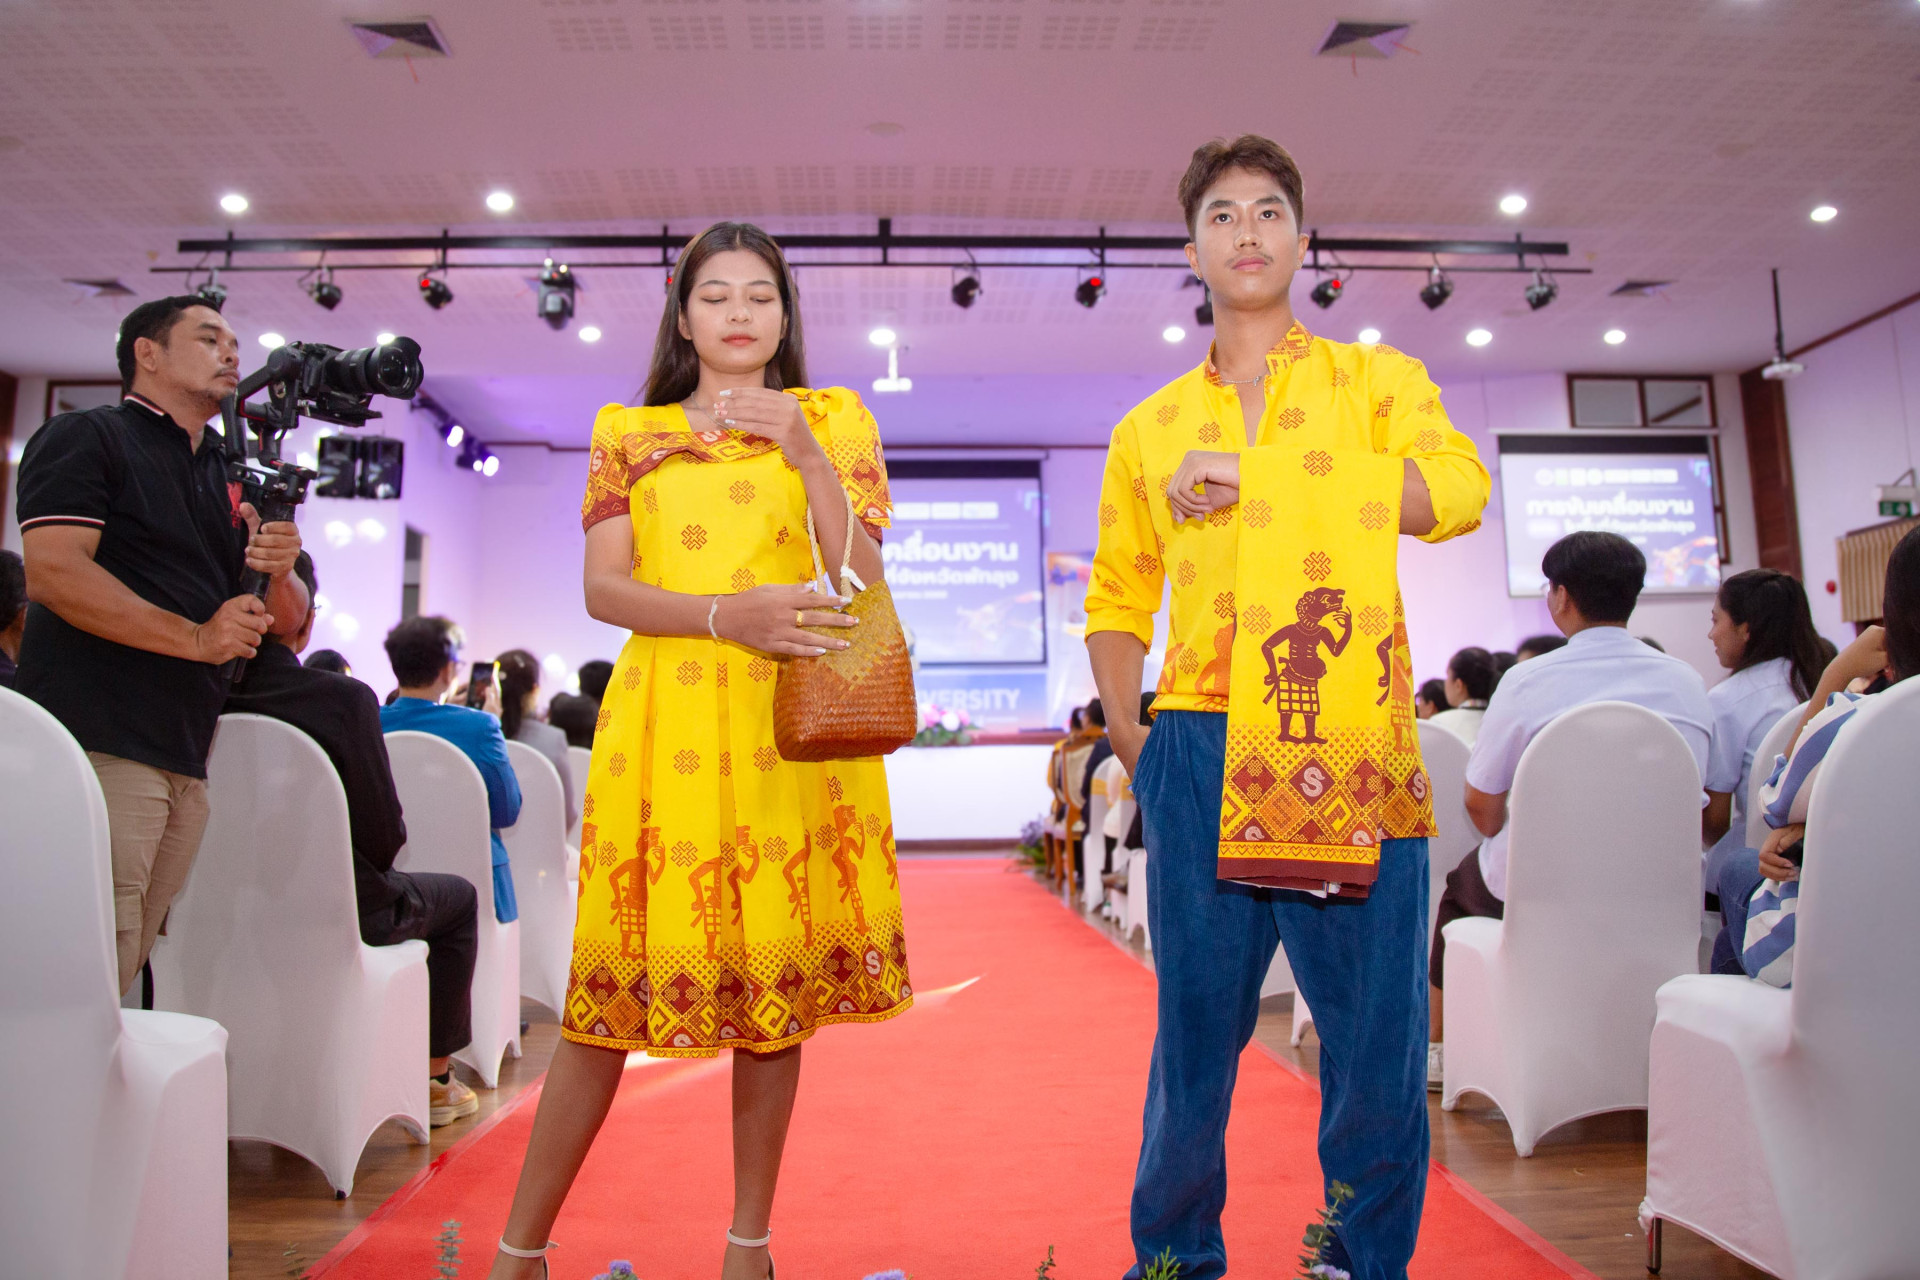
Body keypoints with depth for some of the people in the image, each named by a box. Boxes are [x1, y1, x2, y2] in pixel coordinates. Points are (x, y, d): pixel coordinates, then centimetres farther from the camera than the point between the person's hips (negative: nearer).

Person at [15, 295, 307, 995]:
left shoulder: (230, 483, 23)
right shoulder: (87, 438, 3)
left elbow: (287, 620, 22)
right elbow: (53, 570, -13)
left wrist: (282, 572, -1)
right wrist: (197, 638, -13)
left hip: (189, 764, 7)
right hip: (100, 747, -7)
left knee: (127, 975, 7)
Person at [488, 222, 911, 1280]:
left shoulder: (833, 419, 13)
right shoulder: (629, 433, 15)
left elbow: (864, 582, 2)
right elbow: (603, 588, 3)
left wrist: (806, 457, -9)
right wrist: (728, 614, -14)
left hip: (793, 726, 0)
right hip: (662, 724, 0)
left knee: (775, 975, 2)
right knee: (616, 981, 1)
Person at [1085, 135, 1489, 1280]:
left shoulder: (1378, 381, 11)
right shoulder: (1149, 429, 17)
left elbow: (1459, 490, -9)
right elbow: (1115, 603, 20)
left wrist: (1254, 485, -9)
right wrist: (1129, 738, 5)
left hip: (1357, 755, -1)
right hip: (1201, 756, 2)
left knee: (1379, 1040, 4)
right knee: (1194, 1032, 8)